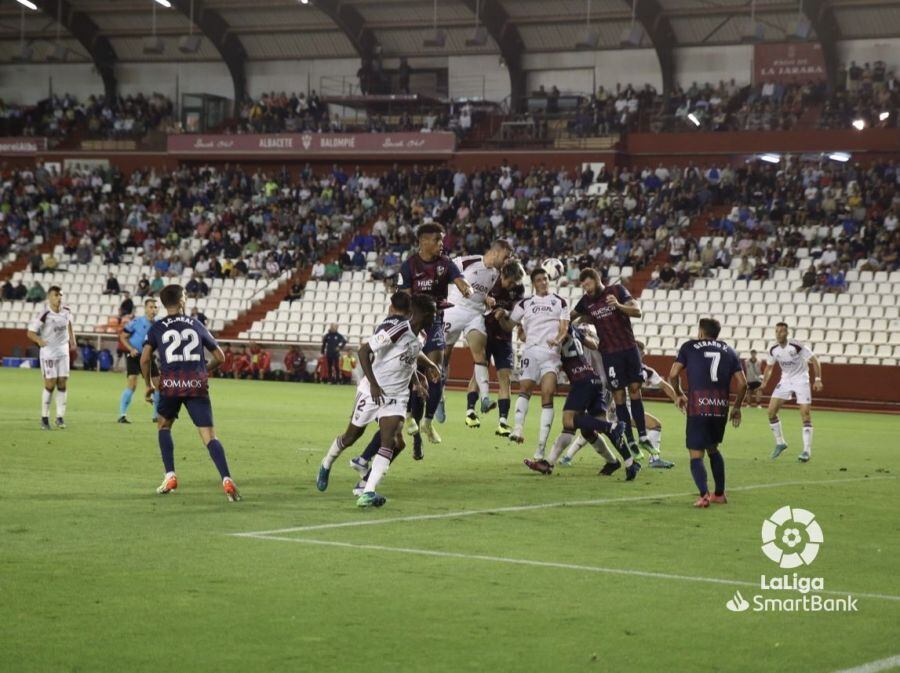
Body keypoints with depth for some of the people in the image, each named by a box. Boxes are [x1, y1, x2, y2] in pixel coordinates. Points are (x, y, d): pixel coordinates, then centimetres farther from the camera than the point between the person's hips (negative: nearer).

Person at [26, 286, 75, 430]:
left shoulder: (66, 311, -1)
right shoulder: (44, 315, -18)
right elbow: (30, 332, -16)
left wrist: (72, 341, 16)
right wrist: (39, 340, -35)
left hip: (63, 351, 5)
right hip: (48, 352, -5)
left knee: (63, 383, 1)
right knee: (50, 384, -6)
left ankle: (60, 417, 8)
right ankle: (44, 417, 7)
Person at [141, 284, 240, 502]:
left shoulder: (157, 328, 11)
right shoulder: (197, 325, 16)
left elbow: (145, 359, -1)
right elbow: (220, 357, 19)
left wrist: (149, 384, 13)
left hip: (170, 384, 0)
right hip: (197, 385, 0)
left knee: (163, 426, 25)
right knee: (209, 435, -5)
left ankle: (170, 477, 16)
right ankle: (227, 480, -22)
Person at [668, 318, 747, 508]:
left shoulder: (689, 346, 9)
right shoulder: (728, 351, 17)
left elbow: (673, 375, 1)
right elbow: (742, 383, 10)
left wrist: (679, 395, 18)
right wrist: (737, 408, 22)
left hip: (698, 407, -4)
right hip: (721, 407, 4)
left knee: (696, 454, 0)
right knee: (713, 449, 25)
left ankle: (704, 495, -20)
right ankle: (719, 494, 26)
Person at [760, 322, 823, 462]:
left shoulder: (796, 346, -21)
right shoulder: (773, 350, -5)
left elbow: (814, 360, -15)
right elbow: (770, 367, 14)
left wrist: (818, 379, -20)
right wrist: (764, 383, 4)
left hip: (801, 380, -5)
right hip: (785, 380, 5)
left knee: (805, 413, -14)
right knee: (771, 411, -4)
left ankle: (807, 450, -11)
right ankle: (780, 443, 13)